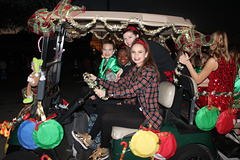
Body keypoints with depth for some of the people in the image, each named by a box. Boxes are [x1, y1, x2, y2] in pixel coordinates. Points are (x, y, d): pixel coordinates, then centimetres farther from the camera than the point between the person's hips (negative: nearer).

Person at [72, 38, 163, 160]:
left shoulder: (149, 71, -20)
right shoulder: (135, 69, 9)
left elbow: (132, 91, -26)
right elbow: (119, 85, 7)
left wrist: (107, 93, -24)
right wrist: (98, 80, 2)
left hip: (147, 116, -9)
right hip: (137, 108, 9)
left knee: (106, 118, -11)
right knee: (104, 109, 5)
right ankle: (89, 138, 20)